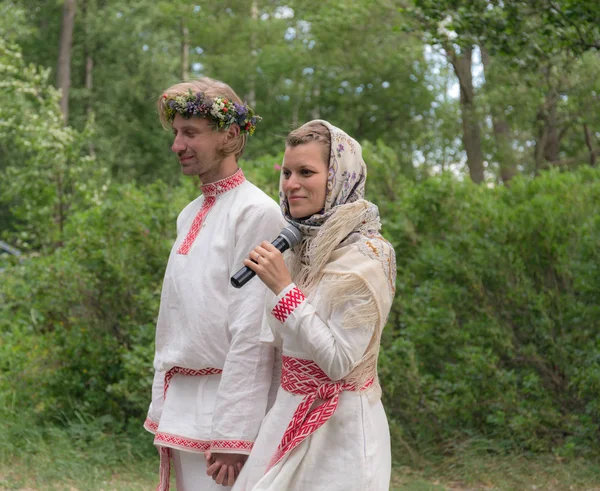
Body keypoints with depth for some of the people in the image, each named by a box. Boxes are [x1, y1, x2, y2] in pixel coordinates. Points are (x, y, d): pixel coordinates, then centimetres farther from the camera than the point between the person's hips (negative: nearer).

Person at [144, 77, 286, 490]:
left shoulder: (256, 213, -12)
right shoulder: (190, 216, 14)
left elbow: (252, 333, -17)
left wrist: (233, 432, -19)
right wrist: (161, 404, 15)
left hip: (223, 404, -8)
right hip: (180, 406, 8)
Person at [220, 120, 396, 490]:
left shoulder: (364, 258, -16)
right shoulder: (301, 248, 6)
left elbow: (339, 360, -21)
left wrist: (284, 288, -22)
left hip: (339, 427, -7)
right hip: (289, 415, 7)